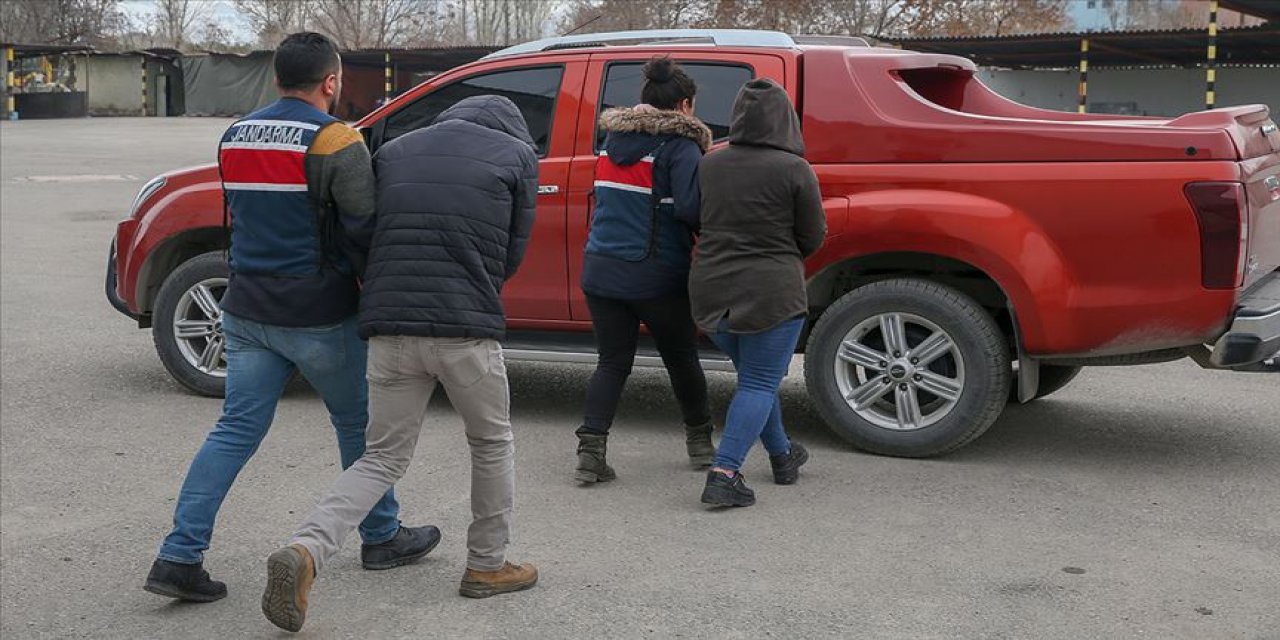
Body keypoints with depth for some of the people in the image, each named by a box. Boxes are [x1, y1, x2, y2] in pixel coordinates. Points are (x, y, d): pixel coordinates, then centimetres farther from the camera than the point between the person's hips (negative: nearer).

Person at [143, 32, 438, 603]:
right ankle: (382, 538, 26)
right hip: (320, 318, -6)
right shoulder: (336, 143, -14)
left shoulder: (234, 137, 8)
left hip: (247, 312, 6)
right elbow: (363, 230, -17)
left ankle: (179, 557, 3)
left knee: (236, 430, 8)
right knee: (359, 424, 13)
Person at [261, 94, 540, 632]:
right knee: (492, 445, 20)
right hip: (467, 329, -3)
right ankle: (488, 566, 29)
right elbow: (512, 254, 9)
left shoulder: (394, 150, 16)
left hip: (388, 329, 3)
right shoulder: (517, 153, 7)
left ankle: (304, 552, -5)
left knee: (383, 458, 14)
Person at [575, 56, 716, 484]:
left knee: (612, 361, 11)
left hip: (601, 271, 5)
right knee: (681, 358, 15)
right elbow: (690, 208, -21)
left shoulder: (612, 139, 11)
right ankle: (699, 440, 30)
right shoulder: (681, 146, -10)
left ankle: (591, 449, -3)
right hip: (657, 276, -5)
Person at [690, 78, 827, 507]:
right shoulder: (794, 170, -11)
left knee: (756, 375, 21)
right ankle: (724, 474, -11)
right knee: (759, 383, 1)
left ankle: (782, 456, 36)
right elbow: (813, 237, -2)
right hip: (771, 291, -5)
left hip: (711, 289, 6)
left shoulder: (710, 165, 2)